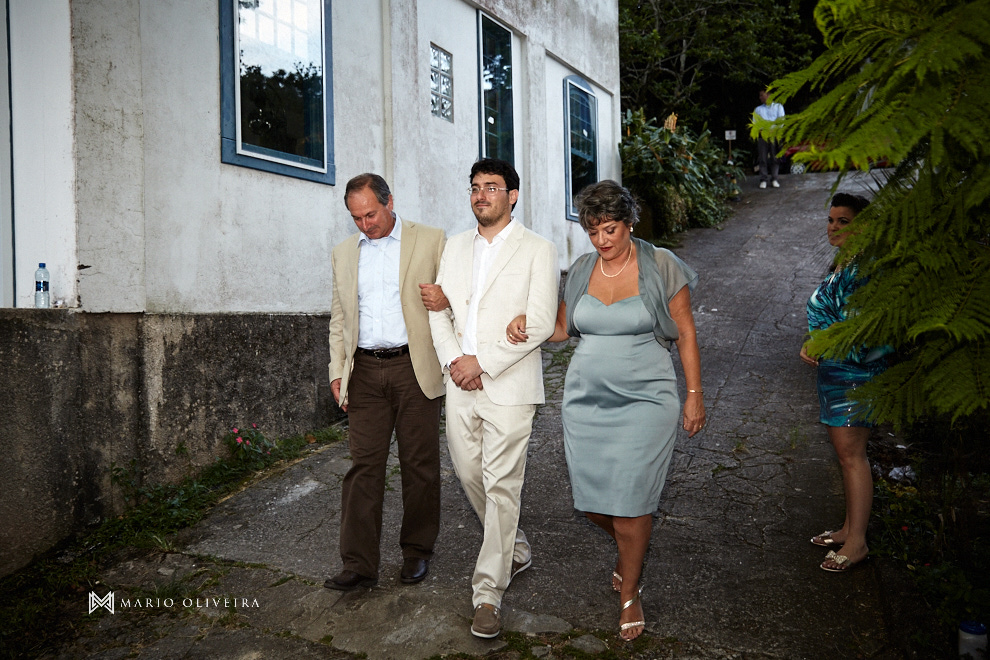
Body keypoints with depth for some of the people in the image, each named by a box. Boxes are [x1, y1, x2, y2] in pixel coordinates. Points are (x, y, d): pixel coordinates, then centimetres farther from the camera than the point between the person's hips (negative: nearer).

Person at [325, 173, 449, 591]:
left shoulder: (430, 241, 3)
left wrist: (446, 299, -15)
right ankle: (359, 565, 8)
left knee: (419, 464, 5)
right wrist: (337, 370, 10)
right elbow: (338, 318, 19)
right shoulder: (343, 254, 15)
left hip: (414, 368, -2)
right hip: (365, 372, 3)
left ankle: (417, 552, 22)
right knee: (363, 466, 1)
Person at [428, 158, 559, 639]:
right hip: (459, 383, 6)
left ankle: (489, 593, 8)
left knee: (501, 486, -4)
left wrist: (481, 362, -15)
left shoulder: (537, 250, -2)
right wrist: (452, 359, -7)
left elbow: (540, 322, -11)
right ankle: (515, 550, 38)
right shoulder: (455, 246, 14)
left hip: (508, 385, -5)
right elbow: (439, 310, 11)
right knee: (469, 474, 14)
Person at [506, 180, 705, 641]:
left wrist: (694, 394, -2)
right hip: (586, 398, 4)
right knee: (591, 500, 7)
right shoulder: (581, 269, 5)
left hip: (643, 400, -3)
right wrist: (526, 327, -4)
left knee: (629, 500, -3)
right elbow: (562, 327, 16)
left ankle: (629, 593, 22)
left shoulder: (661, 266, -5)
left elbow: (685, 333, 0)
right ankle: (629, 545, 41)